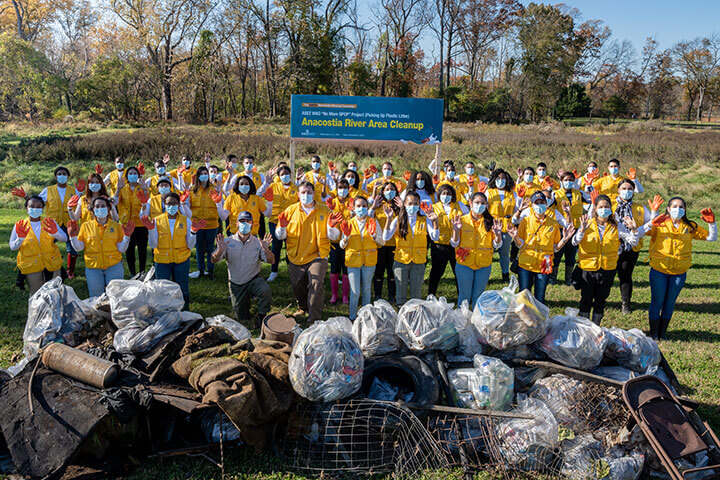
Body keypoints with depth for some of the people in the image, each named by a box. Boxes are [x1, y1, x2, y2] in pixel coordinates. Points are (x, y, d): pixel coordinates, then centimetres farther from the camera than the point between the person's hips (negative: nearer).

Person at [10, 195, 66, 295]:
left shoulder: (49, 222, -1)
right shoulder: (20, 226, -3)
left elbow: (64, 239, -12)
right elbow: (13, 247, -6)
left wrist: (54, 232, -33)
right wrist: (21, 238, -26)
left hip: (52, 263, 1)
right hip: (31, 265, -1)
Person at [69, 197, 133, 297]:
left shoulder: (116, 226, 3)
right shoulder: (86, 226, 5)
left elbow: (121, 249, -1)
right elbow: (79, 248, 3)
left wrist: (127, 236, -15)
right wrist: (73, 236, -12)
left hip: (114, 266, 0)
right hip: (93, 267, 1)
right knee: (96, 298, 8)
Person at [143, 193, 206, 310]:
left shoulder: (186, 221, 1)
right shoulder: (157, 221, 0)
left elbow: (190, 245, -2)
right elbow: (153, 245, -4)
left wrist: (193, 231, -17)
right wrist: (150, 229, -16)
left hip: (182, 260, 0)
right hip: (162, 261, 0)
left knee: (182, 290, 8)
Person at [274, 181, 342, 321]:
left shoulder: (324, 210, 1)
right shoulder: (291, 210, 4)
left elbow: (333, 237, 1)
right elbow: (280, 236, 5)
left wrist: (331, 226, -20)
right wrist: (282, 226, -16)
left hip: (317, 257, -2)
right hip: (296, 258, 3)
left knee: (317, 284, -22)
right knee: (298, 289, 13)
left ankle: (314, 319, -14)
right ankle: (303, 308, 44)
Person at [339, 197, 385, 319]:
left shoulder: (373, 222, 2)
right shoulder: (349, 223, 1)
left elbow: (382, 242, 1)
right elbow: (342, 245, 3)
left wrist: (373, 235, -16)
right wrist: (346, 236, -17)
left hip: (369, 261, 1)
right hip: (353, 261, -1)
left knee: (366, 289, 10)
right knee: (355, 292, -3)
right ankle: (353, 316, 14)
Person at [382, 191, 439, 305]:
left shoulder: (425, 220, 2)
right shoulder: (398, 220, -2)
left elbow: (435, 238, -9)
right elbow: (386, 237, -13)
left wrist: (435, 222, -23)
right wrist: (389, 219, -22)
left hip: (418, 262, 1)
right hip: (401, 261, -1)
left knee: (416, 294, 9)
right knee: (400, 293, 9)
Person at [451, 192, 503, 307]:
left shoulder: (490, 221, 1)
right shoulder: (462, 220, -2)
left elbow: (497, 245, 2)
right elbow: (454, 244, -3)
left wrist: (498, 234, -18)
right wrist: (456, 231, -22)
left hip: (484, 265, 1)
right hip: (464, 264, -1)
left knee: (479, 296, 11)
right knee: (464, 295, 6)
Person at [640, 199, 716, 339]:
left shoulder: (690, 227, 4)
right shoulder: (660, 224, -7)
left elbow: (711, 238, 8)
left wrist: (711, 223, -9)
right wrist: (651, 224, -37)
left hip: (679, 273, 3)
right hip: (659, 271, -3)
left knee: (670, 303, 13)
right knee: (657, 302, 4)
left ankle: (663, 332, 30)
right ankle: (654, 333, 20)